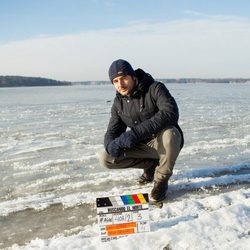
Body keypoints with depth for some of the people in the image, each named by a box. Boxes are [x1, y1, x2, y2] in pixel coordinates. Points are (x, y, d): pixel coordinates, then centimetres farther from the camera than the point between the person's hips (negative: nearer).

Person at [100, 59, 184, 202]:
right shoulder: (119, 103, -1)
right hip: (142, 146, 5)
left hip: (166, 142, -5)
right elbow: (112, 132, -1)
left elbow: (171, 113, -37)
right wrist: (111, 145, -28)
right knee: (106, 159, -11)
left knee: (168, 133, -41)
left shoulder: (155, 88, -20)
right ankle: (152, 164, 8)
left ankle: (161, 181, -15)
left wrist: (136, 132, -44)